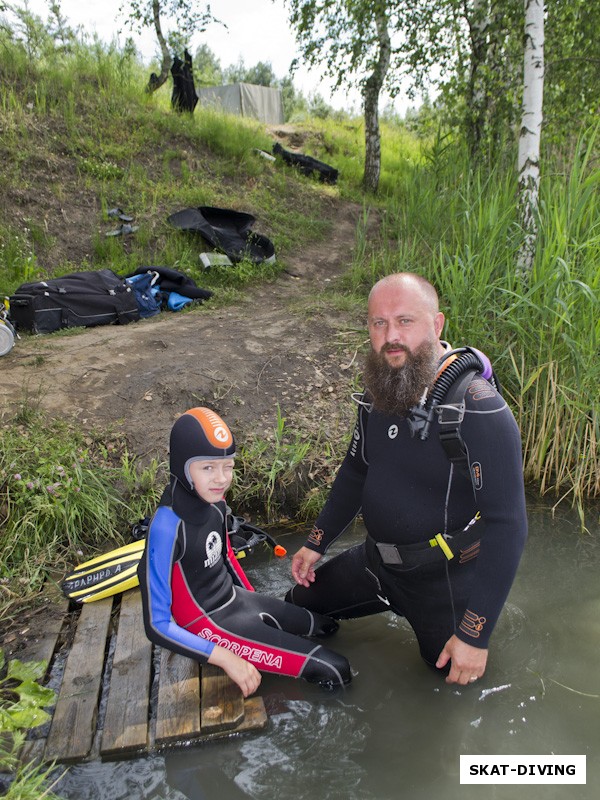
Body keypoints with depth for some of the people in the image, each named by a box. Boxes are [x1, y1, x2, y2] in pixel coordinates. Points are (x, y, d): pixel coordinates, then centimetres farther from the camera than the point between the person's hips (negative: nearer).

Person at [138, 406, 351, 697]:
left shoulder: (215, 503, -7)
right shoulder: (168, 526, -29)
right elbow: (158, 625, -26)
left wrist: (257, 605, 13)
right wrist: (226, 658, -30)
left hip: (238, 599, 8)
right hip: (209, 625, -8)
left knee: (328, 627, 21)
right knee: (335, 670, -8)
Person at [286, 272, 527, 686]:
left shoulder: (481, 413, -28)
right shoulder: (378, 392, -4)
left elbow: (507, 527, -26)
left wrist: (475, 635, -25)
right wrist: (316, 544, 13)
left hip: (446, 578, -6)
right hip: (376, 559, 6)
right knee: (299, 605, 16)